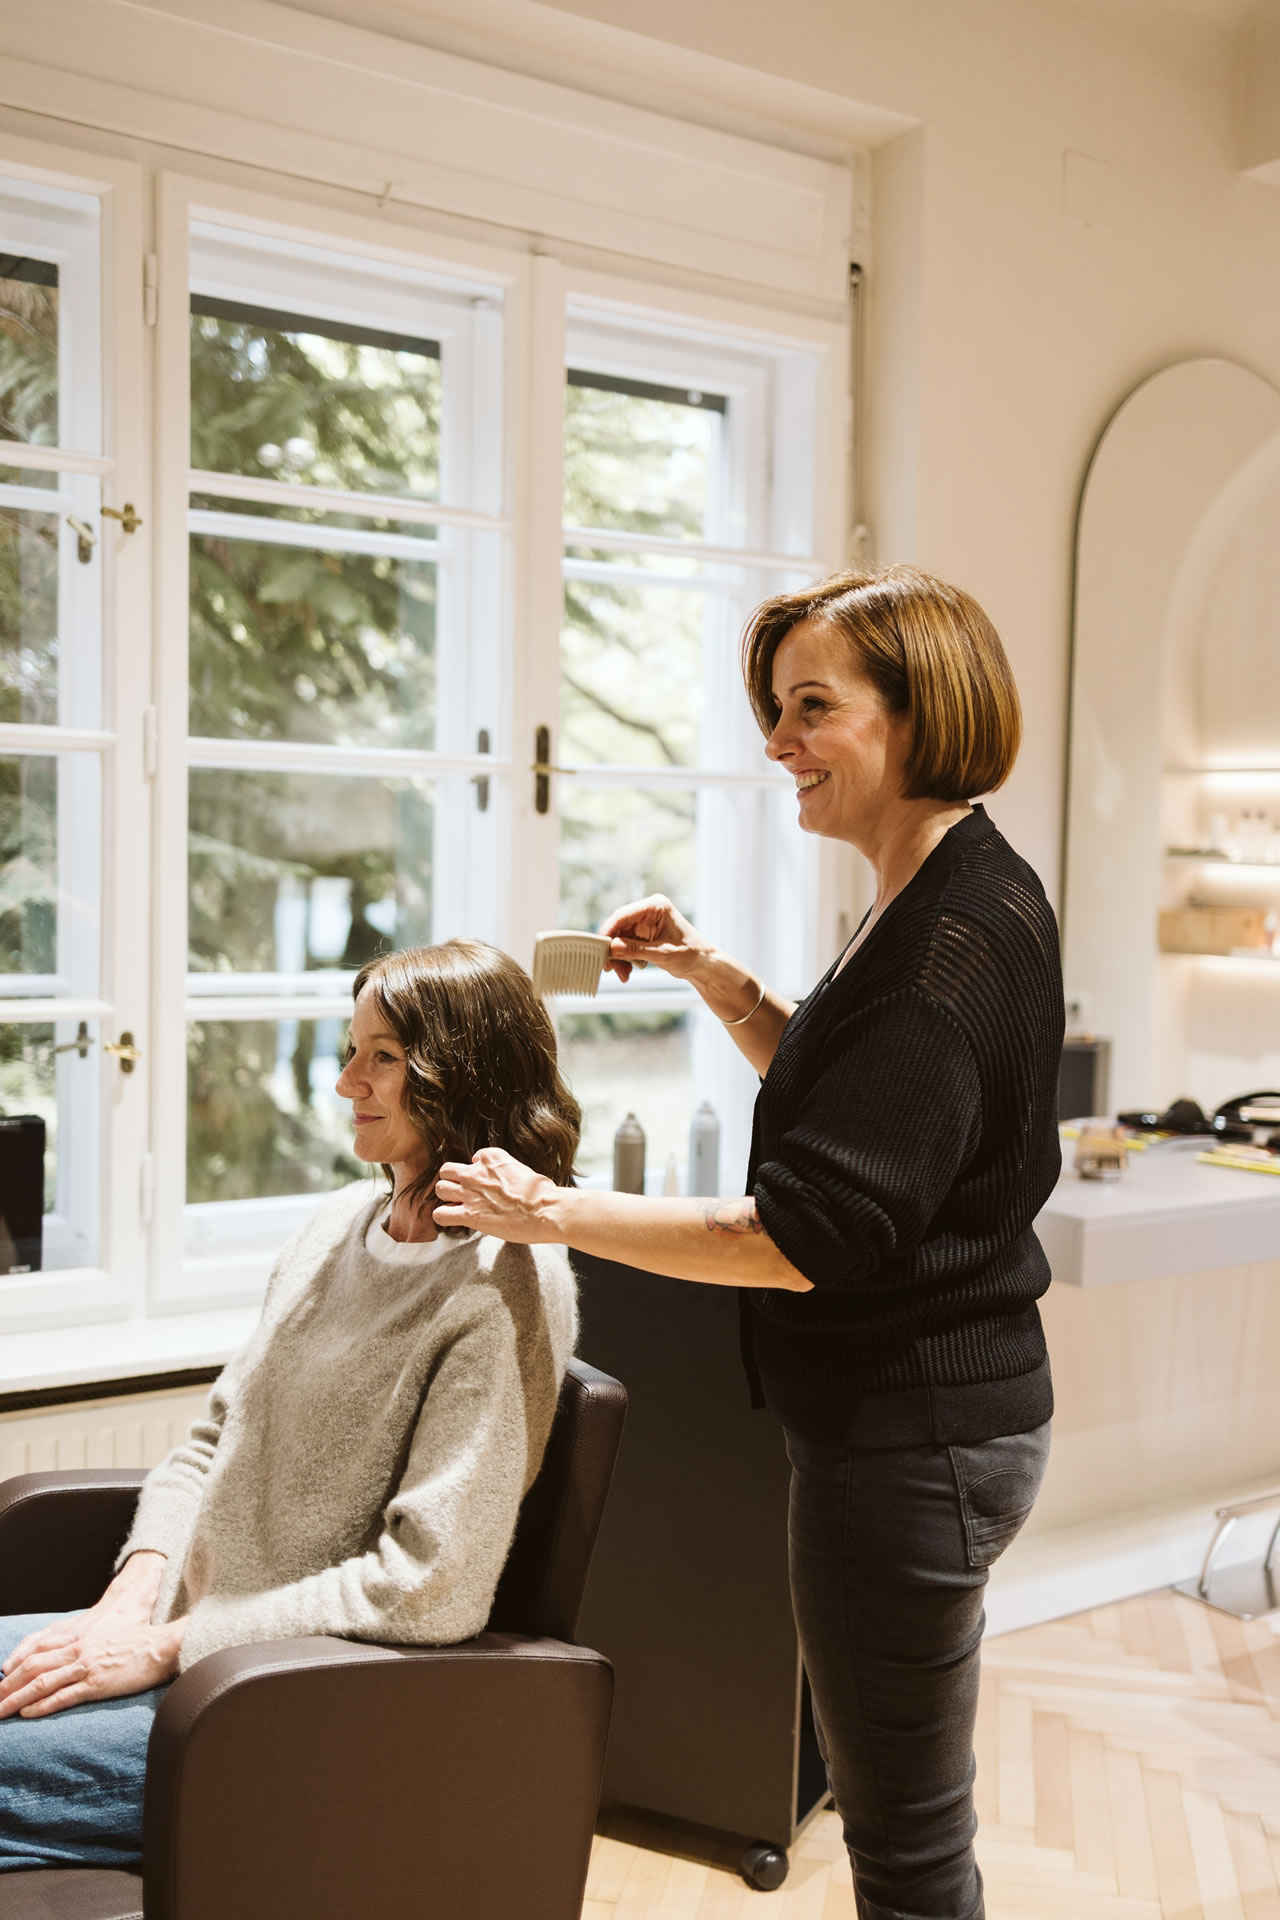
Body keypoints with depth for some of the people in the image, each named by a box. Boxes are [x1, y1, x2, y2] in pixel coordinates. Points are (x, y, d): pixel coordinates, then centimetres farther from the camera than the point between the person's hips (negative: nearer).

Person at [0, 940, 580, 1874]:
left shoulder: (504, 1289, -17)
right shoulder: (343, 1221, 9)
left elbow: (431, 1585, -21)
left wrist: (171, 1644, -17)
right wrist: (135, 1596, -3)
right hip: (178, 1635, 8)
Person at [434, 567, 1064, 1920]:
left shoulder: (958, 943, -24)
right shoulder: (949, 898, 9)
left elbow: (804, 1237, -26)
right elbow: (839, 1092, 21)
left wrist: (551, 1213, -19)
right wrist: (721, 984, 6)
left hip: (911, 1440, -10)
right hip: (924, 1414, 11)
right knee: (897, 1807, 25)